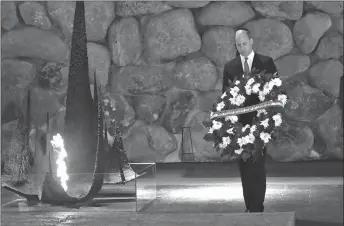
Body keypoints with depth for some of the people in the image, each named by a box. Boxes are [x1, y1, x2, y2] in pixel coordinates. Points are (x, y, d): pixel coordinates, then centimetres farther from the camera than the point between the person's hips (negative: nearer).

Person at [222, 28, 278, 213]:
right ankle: (250, 206, 10)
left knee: (257, 164, -8)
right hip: (239, 121, 2)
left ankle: (257, 206, -4)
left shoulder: (266, 62, 4)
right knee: (244, 165, 4)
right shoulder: (230, 67, 9)